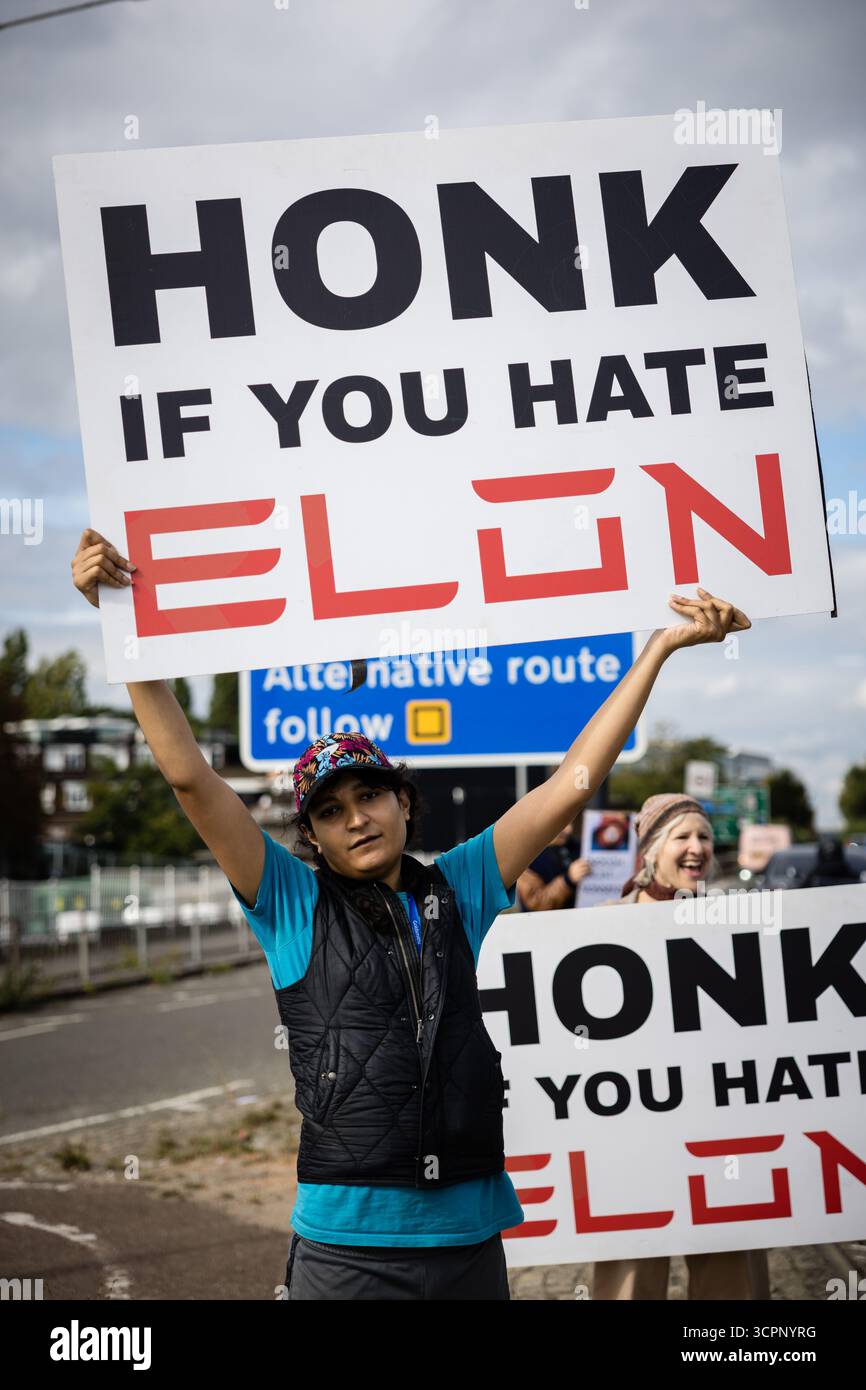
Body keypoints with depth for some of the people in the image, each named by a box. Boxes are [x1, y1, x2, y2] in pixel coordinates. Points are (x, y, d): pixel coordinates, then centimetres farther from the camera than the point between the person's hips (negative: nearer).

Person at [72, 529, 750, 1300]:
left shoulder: (457, 888, 9)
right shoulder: (293, 904, 2)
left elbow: (572, 784, 8)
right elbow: (190, 776, -4)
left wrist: (663, 645, 7)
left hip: (471, 1236, 3)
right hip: (347, 1244, -2)